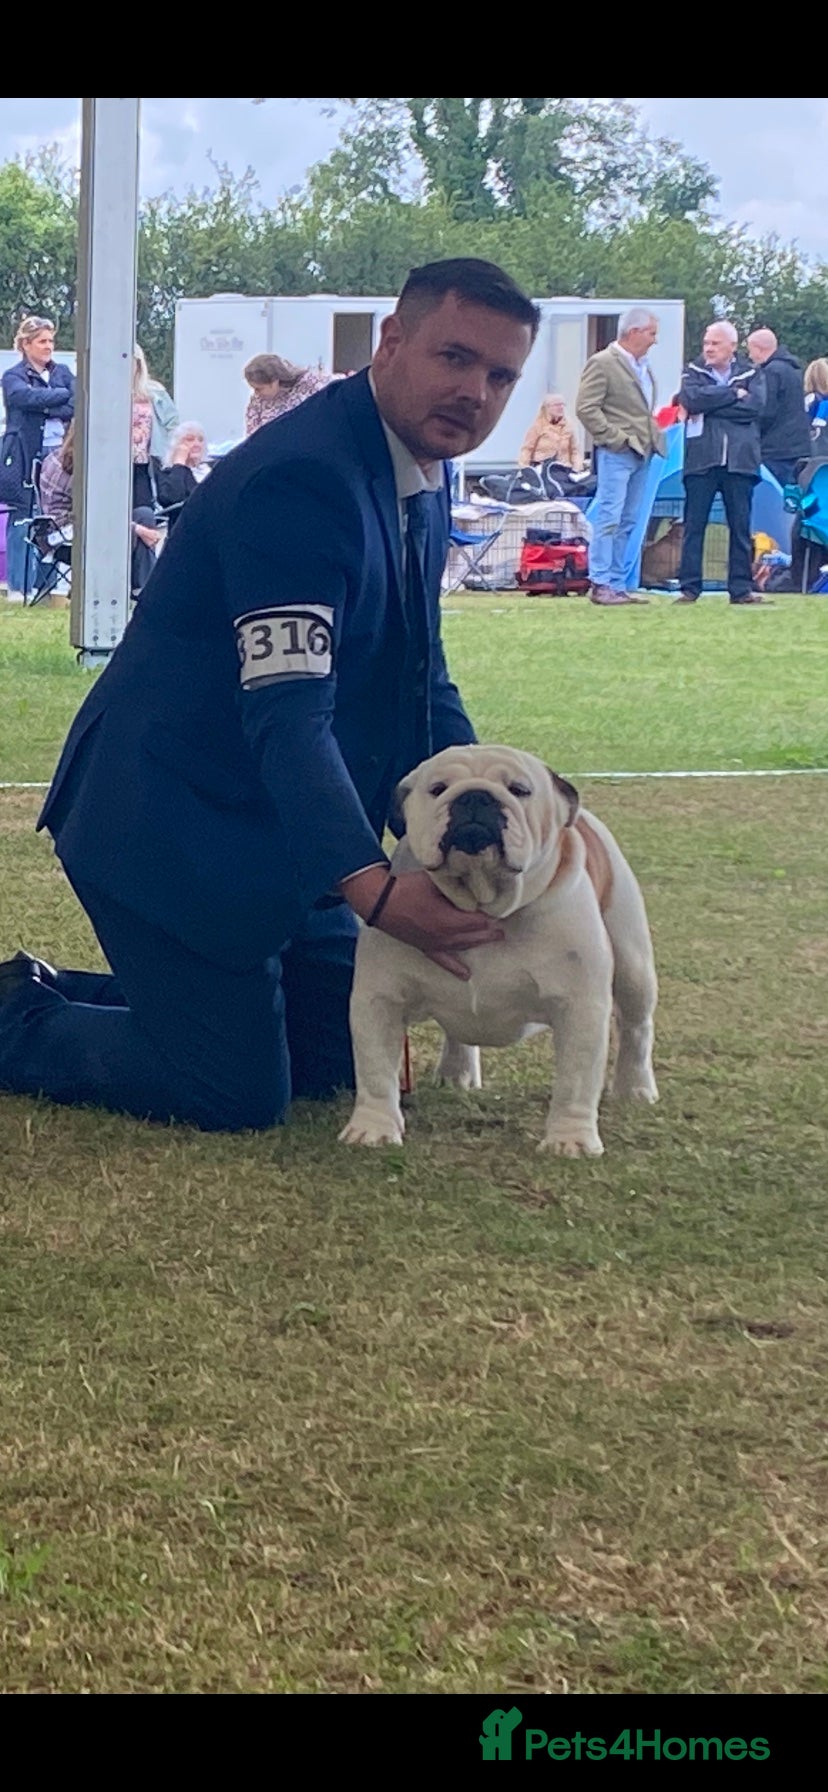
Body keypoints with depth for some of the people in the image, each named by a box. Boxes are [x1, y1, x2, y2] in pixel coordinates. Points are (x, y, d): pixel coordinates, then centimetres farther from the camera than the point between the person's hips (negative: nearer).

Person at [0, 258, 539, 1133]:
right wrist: (372, 890, -46)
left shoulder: (420, 474, 5)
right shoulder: (303, 479, -26)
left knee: (339, 1059, 15)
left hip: (275, 831, 10)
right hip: (169, 828, -10)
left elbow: (419, 679, 11)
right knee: (239, 1094, -10)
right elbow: (286, 714, -35)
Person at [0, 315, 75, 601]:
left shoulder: (63, 372, 16)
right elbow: (29, 398, -17)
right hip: (26, 458, -3)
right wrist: (63, 394, -8)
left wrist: (48, 408, -12)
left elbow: (77, 406, 1)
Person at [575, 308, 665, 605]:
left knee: (628, 522, 9)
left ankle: (617, 584, 12)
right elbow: (586, 408, -13)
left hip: (642, 453, 9)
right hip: (616, 454, -9)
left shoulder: (643, 366, 18)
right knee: (609, 518, -9)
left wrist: (654, 438, 14)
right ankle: (600, 584, -8)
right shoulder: (602, 363, -7)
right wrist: (615, 437, -15)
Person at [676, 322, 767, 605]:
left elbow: (755, 406, -7)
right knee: (694, 526, -1)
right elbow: (692, 399, -11)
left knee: (741, 527, 3)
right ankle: (689, 588, 2)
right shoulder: (694, 373, 10)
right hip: (701, 460, -1)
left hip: (740, 461, 1)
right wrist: (733, 393, -8)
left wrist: (710, 408, -8)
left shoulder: (752, 374, 11)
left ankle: (741, 588, 8)